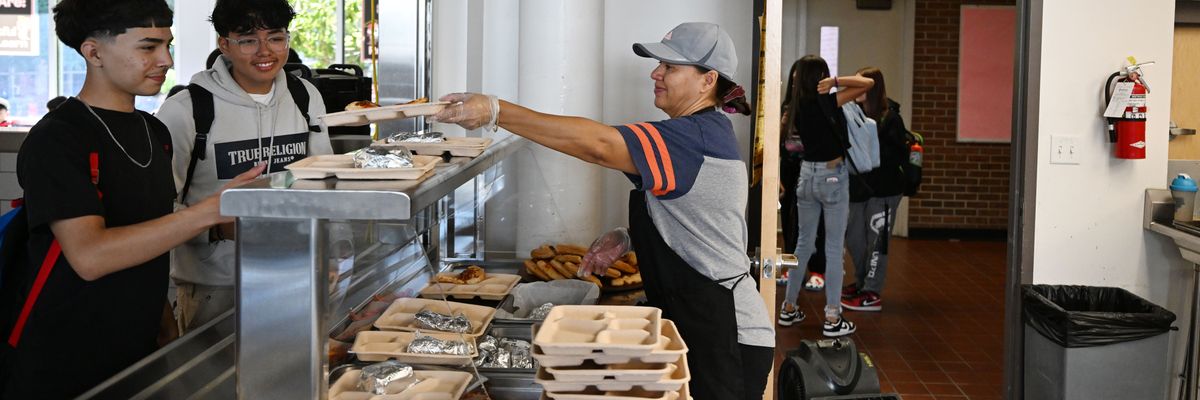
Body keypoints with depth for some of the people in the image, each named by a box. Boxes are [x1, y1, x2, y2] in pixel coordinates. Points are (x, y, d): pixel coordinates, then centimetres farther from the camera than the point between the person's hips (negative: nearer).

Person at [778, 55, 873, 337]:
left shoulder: (797, 107, 2)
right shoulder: (827, 103, -15)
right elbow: (868, 83, -17)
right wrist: (835, 81, -15)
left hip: (806, 174, 6)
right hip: (833, 176, -6)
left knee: (803, 243, 16)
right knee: (834, 248, -1)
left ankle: (788, 308, 22)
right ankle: (832, 319, -1)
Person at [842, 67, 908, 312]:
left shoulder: (890, 118, -13)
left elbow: (899, 156, -17)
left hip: (884, 190, -6)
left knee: (876, 241, 1)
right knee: (853, 238, 14)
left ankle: (872, 294, 9)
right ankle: (862, 282, 32)